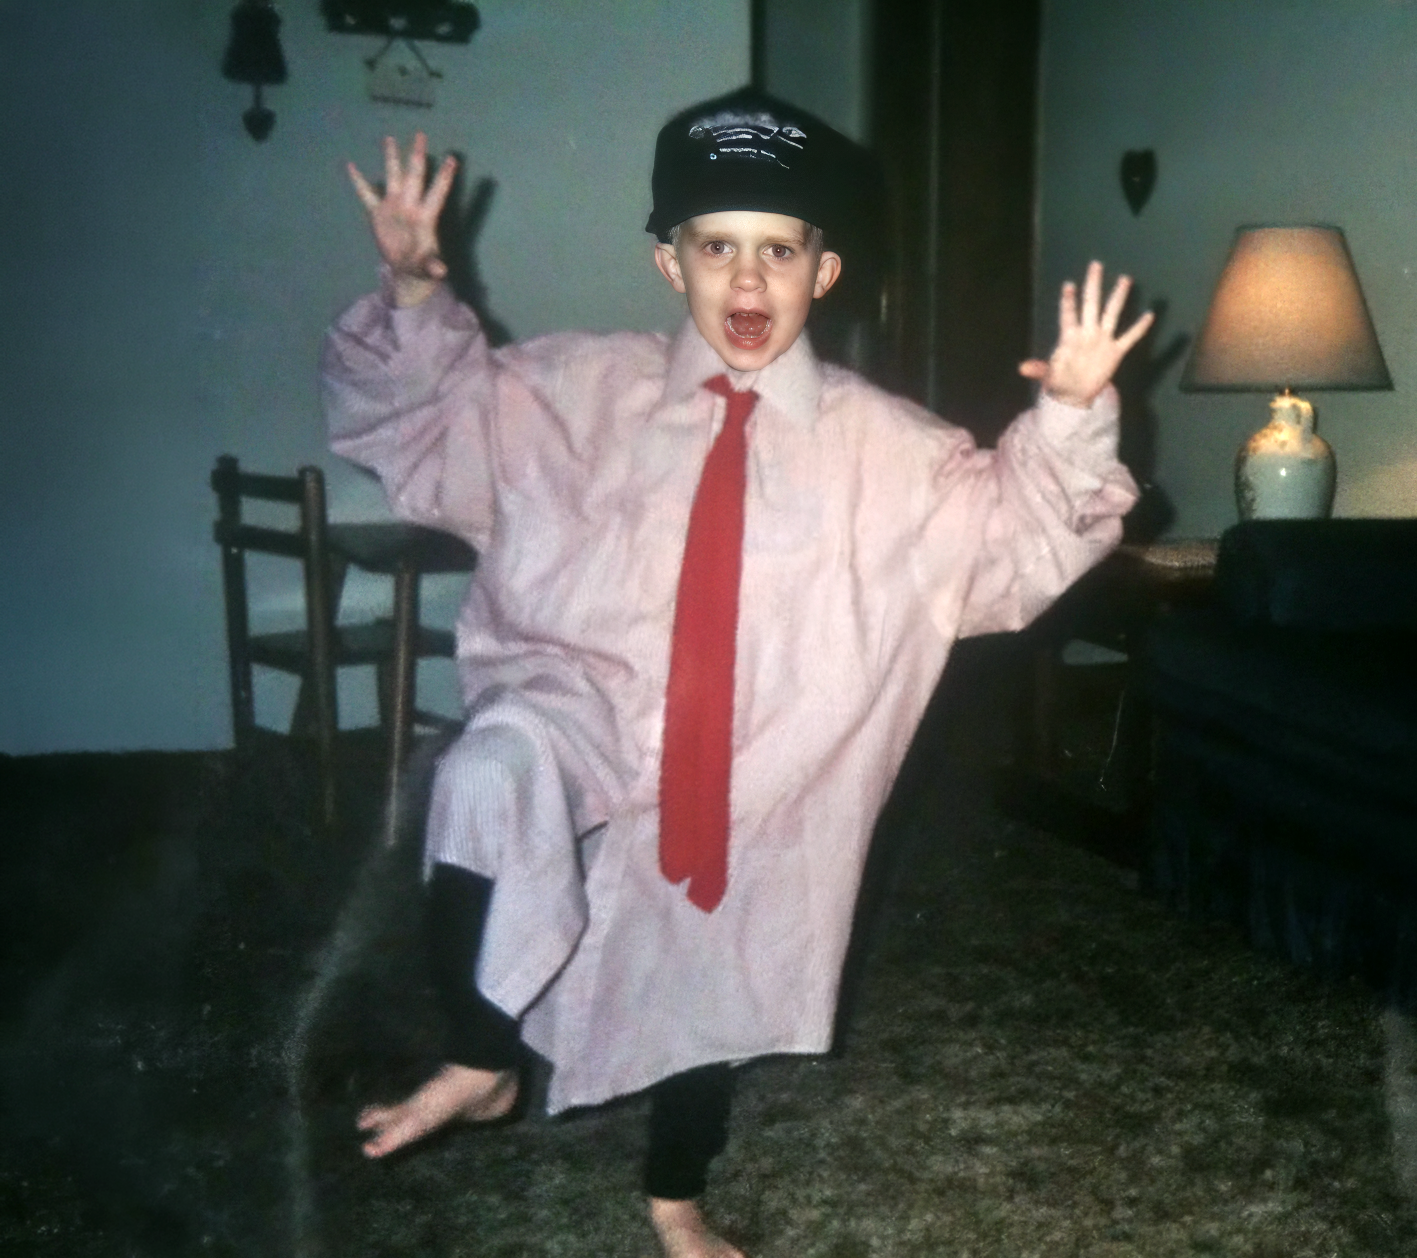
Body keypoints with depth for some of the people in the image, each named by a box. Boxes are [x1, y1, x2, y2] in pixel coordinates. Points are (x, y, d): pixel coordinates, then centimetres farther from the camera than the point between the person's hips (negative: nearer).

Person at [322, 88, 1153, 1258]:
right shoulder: (578, 388, -3)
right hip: (579, 723, -2)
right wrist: (413, 295, -13)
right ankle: (480, 1060, -13)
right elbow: (418, 421, 5)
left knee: (709, 990, 19)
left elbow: (1014, 545, -5)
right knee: (498, 768, -36)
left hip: (744, 777, 2)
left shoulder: (885, 447, -4)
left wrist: (1070, 418, -22)